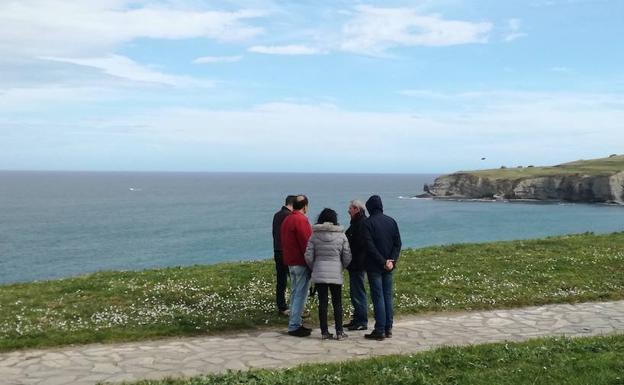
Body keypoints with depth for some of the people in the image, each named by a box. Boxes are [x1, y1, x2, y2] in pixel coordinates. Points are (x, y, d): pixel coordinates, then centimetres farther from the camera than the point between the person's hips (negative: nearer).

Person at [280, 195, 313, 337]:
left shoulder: (286, 220, 14)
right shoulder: (301, 220, -15)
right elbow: (306, 243, -18)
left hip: (290, 262, 10)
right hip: (301, 263, -10)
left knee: (295, 293, 15)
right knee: (300, 294, -6)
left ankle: (295, 323, 21)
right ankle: (294, 326, -5)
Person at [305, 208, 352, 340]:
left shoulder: (314, 235, 0)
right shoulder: (341, 235, -1)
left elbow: (308, 256, -2)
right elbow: (347, 257, 0)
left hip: (319, 274, 1)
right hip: (336, 274, -1)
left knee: (322, 303, 6)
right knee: (337, 303, 7)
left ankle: (324, 332, 9)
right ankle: (339, 332, 8)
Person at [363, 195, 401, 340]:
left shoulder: (368, 223, -10)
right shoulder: (391, 221, 8)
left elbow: (370, 246, -17)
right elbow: (398, 243, 4)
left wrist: (383, 262, -14)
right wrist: (391, 260, -4)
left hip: (374, 267, -5)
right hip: (389, 267, 5)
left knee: (378, 298, -3)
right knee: (388, 297, 11)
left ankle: (380, 331, -2)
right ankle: (388, 329, 15)